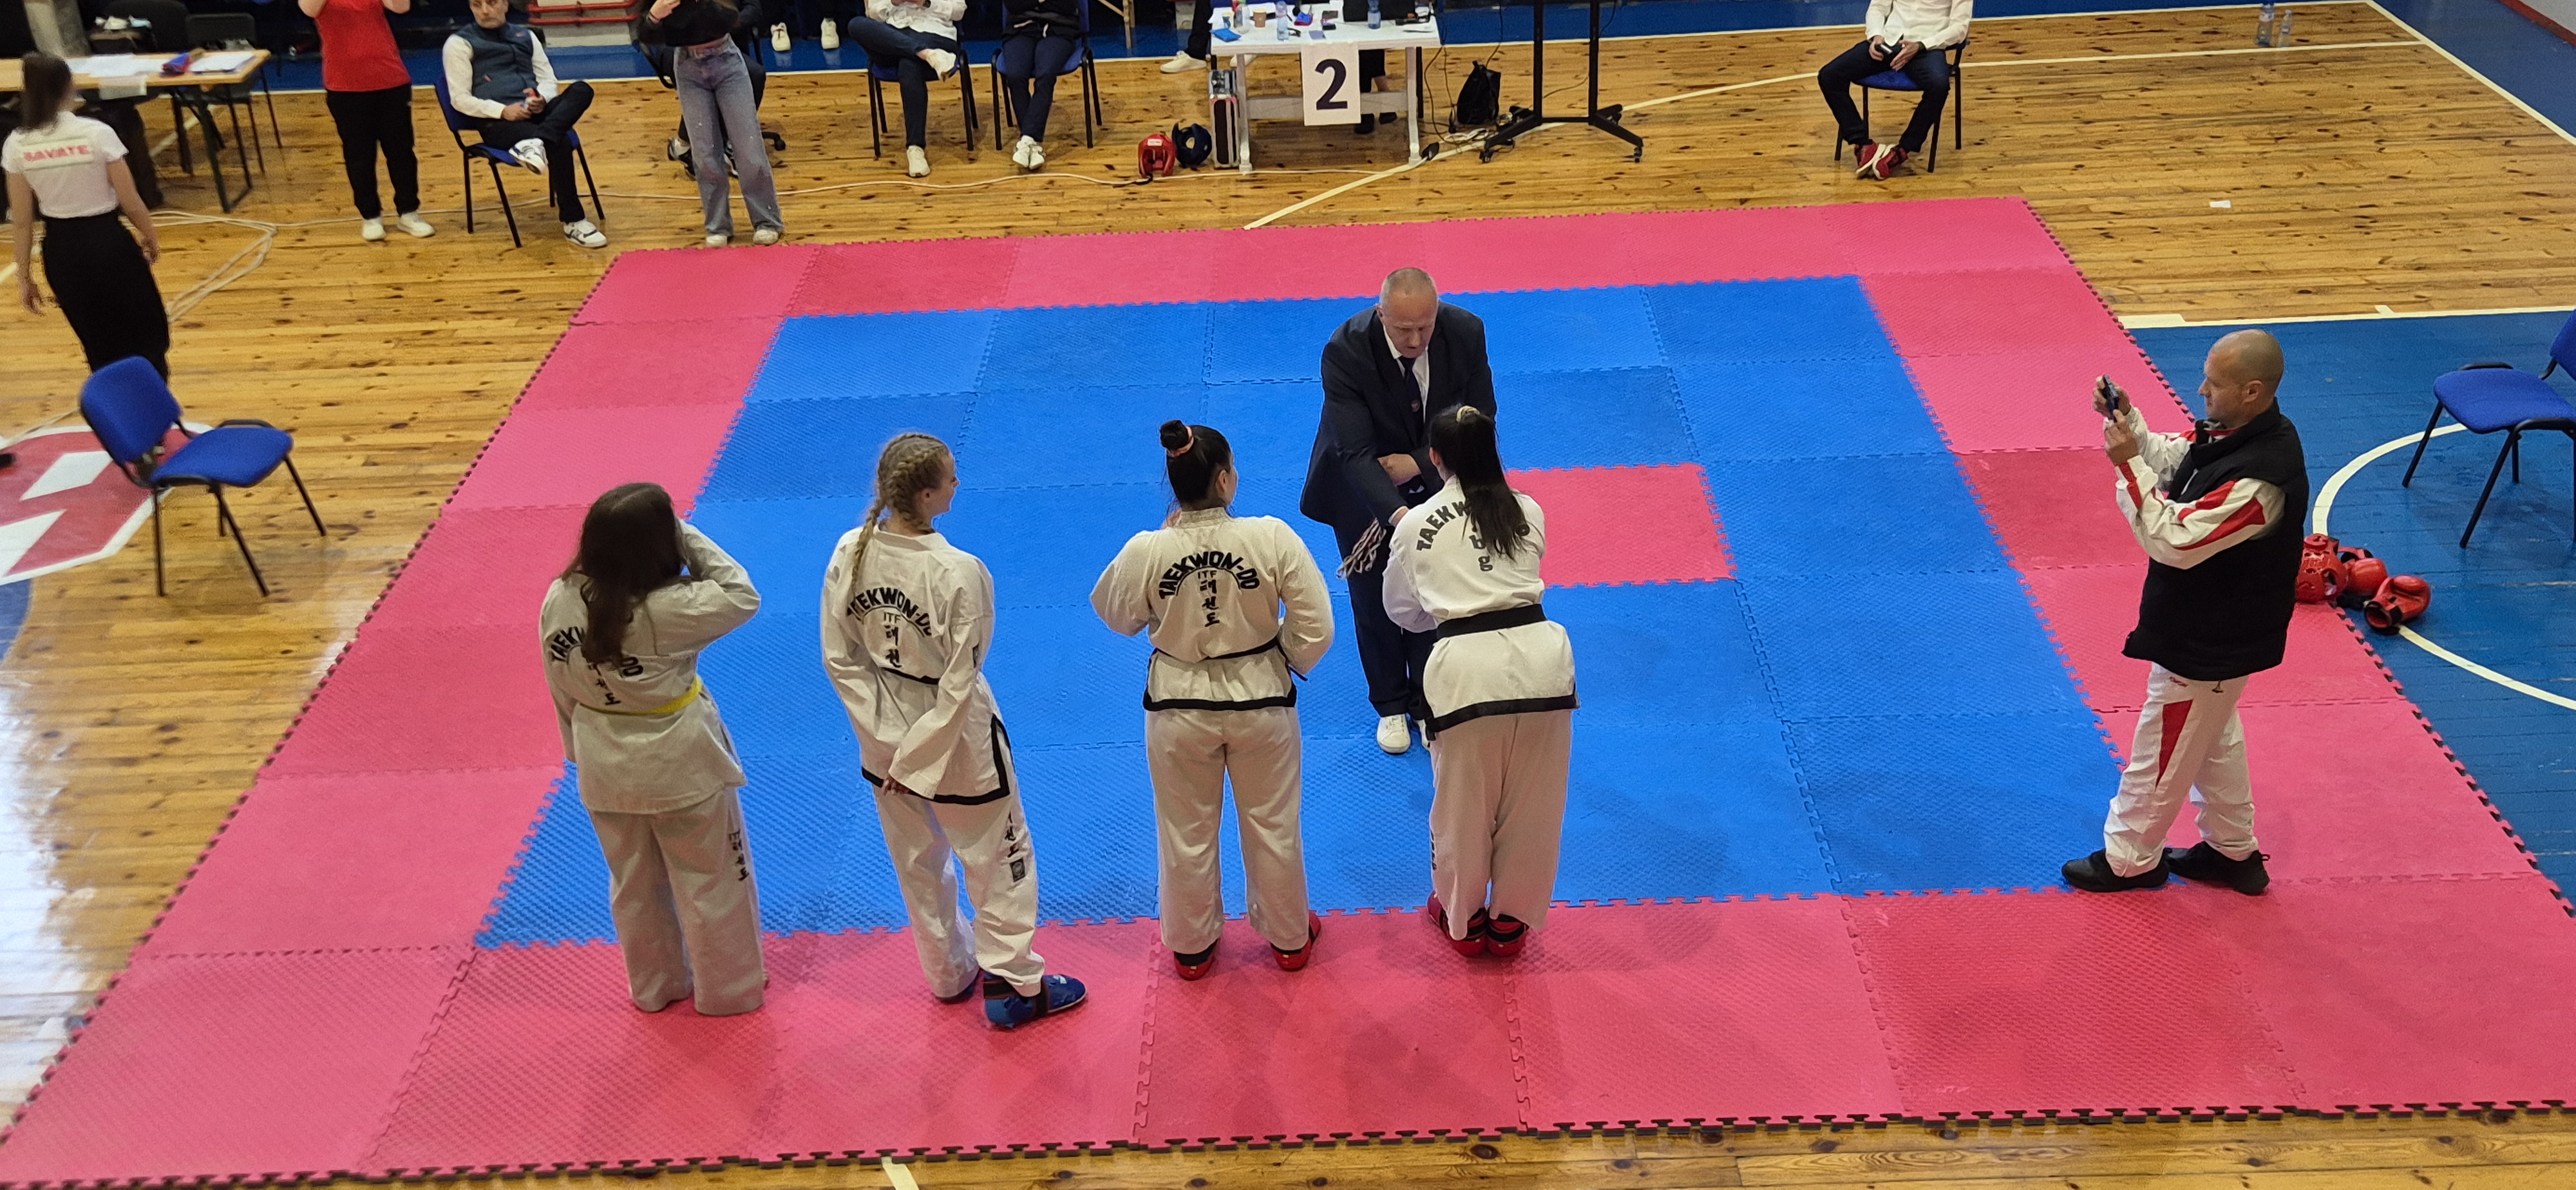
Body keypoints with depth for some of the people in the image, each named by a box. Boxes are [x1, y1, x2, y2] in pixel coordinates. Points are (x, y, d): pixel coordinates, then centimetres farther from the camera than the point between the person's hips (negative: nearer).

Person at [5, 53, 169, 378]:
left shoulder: (17, 145, -6)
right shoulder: (97, 133, -15)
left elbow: (22, 220, -1)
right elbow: (130, 203, -9)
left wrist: (25, 277, 9)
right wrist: (152, 238, 11)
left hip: (61, 250, 4)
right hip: (108, 242, -4)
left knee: (102, 350, 20)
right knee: (147, 339, 11)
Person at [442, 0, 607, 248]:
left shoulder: (525, 36, 22)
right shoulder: (460, 43, 6)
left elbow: (549, 81, 18)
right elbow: (460, 99, -2)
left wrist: (542, 99, -7)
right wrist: (503, 111, -17)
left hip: (536, 113, 5)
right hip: (497, 122, -5)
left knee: (581, 90, -25)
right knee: (560, 142, -33)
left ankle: (536, 143, -44)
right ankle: (573, 222, -28)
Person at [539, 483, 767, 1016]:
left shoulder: (559, 601, -11)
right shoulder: (665, 610, -29)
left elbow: (563, 690, 1)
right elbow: (742, 597, -14)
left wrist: (583, 749, 15)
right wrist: (688, 537, -16)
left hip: (605, 766, 6)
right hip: (679, 764, -5)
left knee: (634, 883, 23)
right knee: (711, 879, 16)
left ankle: (654, 986, 41)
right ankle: (730, 988, 32)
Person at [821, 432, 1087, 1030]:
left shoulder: (850, 553, -13)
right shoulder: (959, 573, -28)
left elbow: (839, 658, -6)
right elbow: (958, 685, -24)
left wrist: (886, 734, -2)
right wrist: (922, 758, -13)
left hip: (886, 739, 6)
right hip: (955, 736, -6)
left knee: (917, 861, 24)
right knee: (999, 857, 16)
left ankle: (950, 973, 44)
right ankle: (1014, 986, 28)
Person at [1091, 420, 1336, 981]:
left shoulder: (1146, 551, -20)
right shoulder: (1273, 538, -22)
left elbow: (1119, 617, 0)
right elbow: (1315, 627, -14)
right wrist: (1289, 662, 7)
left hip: (1180, 706, 0)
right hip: (1261, 699, 0)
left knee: (1188, 834, 20)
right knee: (1273, 826, 21)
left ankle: (1191, 947, 39)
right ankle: (1290, 937, 40)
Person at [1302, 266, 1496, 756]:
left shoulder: (1466, 333, -24)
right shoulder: (1346, 351, -32)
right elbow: (1356, 452, -35)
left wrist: (1419, 463, -23)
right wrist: (1397, 514, -49)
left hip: (1434, 480, 2)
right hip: (1364, 487, -2)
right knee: (1374, 599, 9)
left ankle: (1429, 701, 31)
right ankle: (1391, 706, 31)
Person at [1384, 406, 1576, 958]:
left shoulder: (1416, 525, 7)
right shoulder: (1529, 512, 11)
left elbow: (1403, 612, 21)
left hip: (1469, 669, -2)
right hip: (1539, 660, 2)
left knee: (1464, 807, 18)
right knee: (1533, 808, 17)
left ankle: (1463, 921, 37)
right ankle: (1512, 923, 33)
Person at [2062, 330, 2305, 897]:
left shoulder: (2260, 478, -35)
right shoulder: (2236, 431, -5)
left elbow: (2175, 541, -33)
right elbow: (2170, 461, 9)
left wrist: (2128, 464, -31)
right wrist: (2128, 423, -9)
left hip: (2208, 642, -10)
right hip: (2209, 624, 10)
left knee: (2163, 749, 9)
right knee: (2213, 738, 25)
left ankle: (2128, 860, 29)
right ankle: (2234, 851, 42)